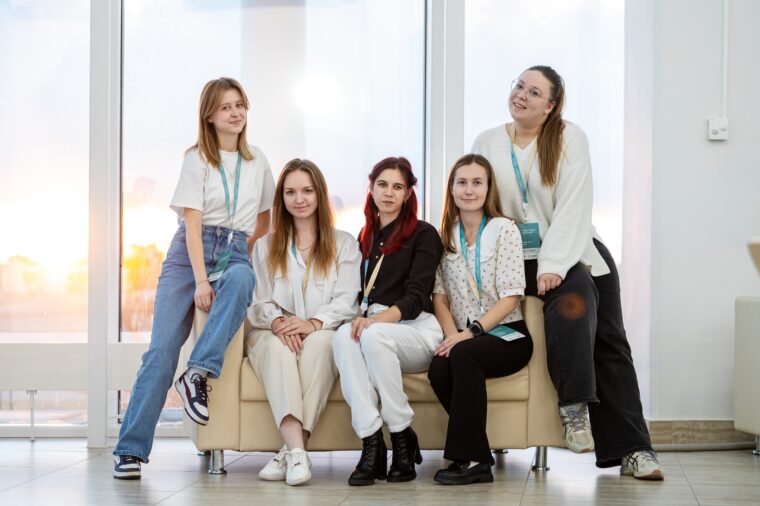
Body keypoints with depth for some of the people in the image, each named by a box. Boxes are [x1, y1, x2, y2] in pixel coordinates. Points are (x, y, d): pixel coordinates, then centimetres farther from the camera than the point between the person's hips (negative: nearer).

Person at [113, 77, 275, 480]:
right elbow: (193, 222, -9)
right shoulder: (197, 158, 0)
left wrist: (249, 247, 10)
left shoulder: (257, 161, 12)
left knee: (240, 280, -38)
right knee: (163, 346, -14)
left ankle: (199, 374, -35)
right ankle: (131, 449, -11)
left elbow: (265, 216, 26)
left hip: (234, 253, 3)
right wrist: (201, 281, -18)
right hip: (190, 251, -2)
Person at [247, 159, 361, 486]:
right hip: (272, 334, 1)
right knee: (280, 344, -35)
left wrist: (314, 324, -21)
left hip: (324, 335, -1)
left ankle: (290, 450, -43)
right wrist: (277, 322, -16)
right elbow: (258, 302, 8)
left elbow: (346, 302, 0)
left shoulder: (344, 244, 13)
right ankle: (296, 449, -51)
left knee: (320, 341, -37)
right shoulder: (265, 247, 20)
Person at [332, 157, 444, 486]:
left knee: (373, 335, -37)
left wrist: (381, 318, -26)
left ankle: (403, 440, -25)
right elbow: (359, 291, 17)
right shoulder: (365, 237, 20)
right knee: (344, 335, -32)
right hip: (373, 324, 4)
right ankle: (371, 445, -38)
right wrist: (360, 316, -8)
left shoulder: (423, 234, 3)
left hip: (417, 329, -4)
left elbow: (417, 296, -8)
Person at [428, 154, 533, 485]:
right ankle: (479, 461, -20)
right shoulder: (445, 236, 12)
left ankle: (467, 458, -30)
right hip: (464, 337, 3)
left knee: (463, 355, -35)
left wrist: (470, 333, -19)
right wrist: (452, 335, -13)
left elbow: (510, 297, -9)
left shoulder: (504, 230, -2)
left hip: (507, 335, -3)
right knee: (438, 369, -30)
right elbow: (439, 295, 6)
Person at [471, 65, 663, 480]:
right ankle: (574, 404, -21)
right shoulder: (488, 143, 7)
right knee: (574, 298, -29)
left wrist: (553, 266, -20)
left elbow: (572, 207, -11)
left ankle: (631, 449, -11)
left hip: (575, 252, 0)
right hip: (520, 259, 0)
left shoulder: (568, 138, -3)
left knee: (609, 341, -11)